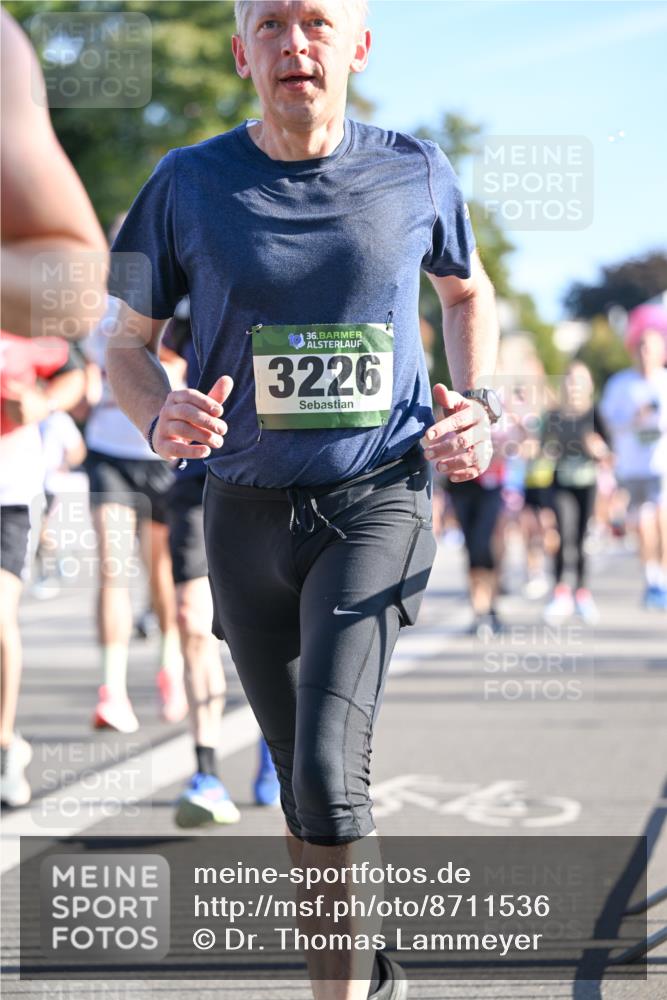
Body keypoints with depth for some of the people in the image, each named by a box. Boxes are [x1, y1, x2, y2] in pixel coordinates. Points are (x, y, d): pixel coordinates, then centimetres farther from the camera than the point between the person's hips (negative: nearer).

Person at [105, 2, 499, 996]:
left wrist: (477, 407, 2)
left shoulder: (414, 172, -1)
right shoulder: (191, 185, -2)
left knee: (328, 774, -20)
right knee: (309, 795, 12)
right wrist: (161, 416, -16)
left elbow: (469, 291, 19)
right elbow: (127, 343, 6)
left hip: (378, 503, -2)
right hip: (249, 513, 2)